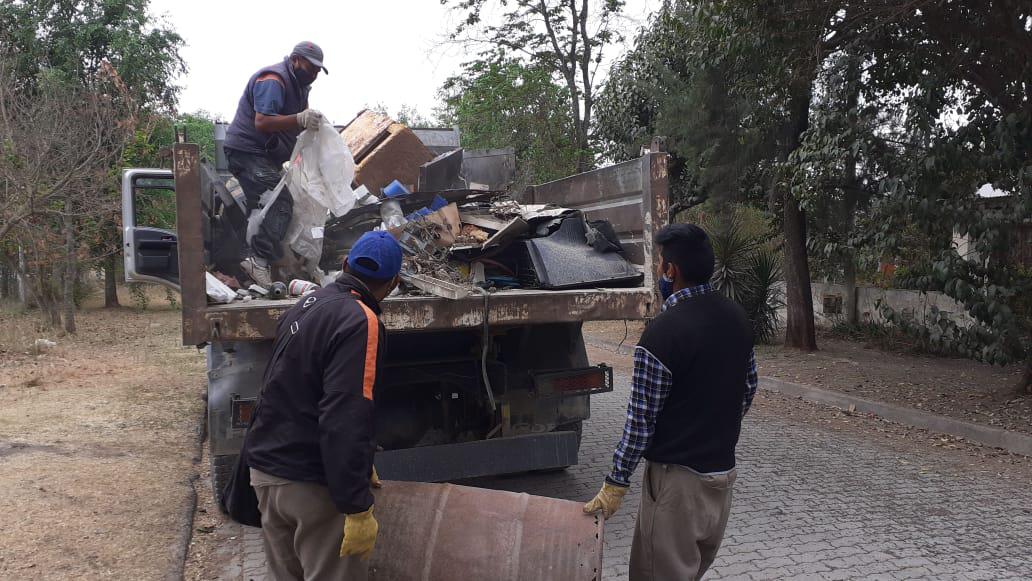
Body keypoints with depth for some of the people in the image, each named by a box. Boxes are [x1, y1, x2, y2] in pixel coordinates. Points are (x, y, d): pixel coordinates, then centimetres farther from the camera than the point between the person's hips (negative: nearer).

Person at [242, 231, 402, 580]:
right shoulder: (360, 322, -19)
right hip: (313, 485, -8)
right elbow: (344, 420, -27)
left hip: (266, 468, 8)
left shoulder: (306, 305, 7)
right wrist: (358, 508, -24)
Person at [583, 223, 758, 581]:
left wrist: (616, 483, -10)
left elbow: (642, 419, -19)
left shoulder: (664, 332, -22)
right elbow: (748, 389, 13)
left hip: (678, 477, -8)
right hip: (723, 470, 8)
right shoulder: (736, 317, 1)